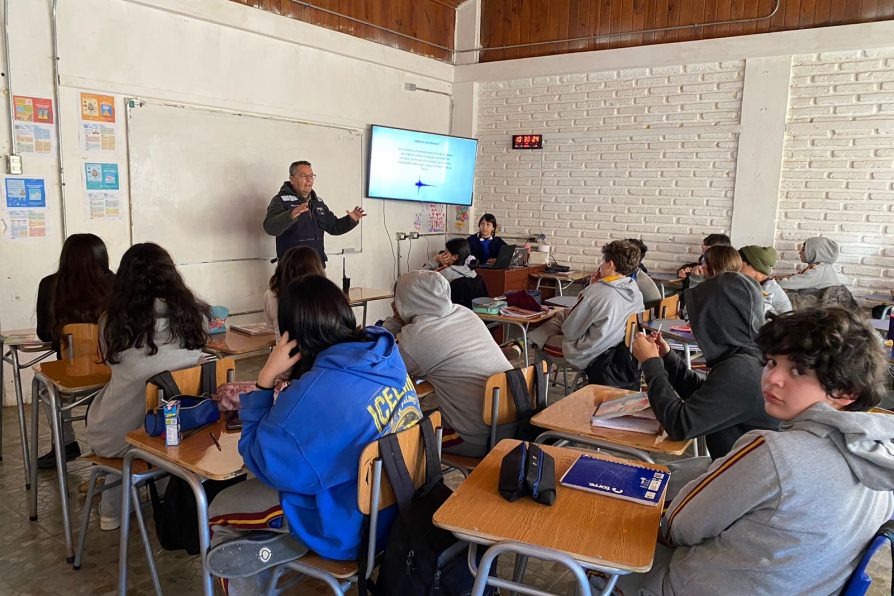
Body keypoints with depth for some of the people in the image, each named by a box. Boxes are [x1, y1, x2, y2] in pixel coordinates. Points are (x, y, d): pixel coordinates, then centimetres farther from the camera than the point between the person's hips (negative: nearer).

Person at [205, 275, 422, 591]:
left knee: (219, 510, 12)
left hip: (351, 528, -7)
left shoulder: (314, 393, -31)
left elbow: (259, 461, -15)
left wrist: (265, 379, -18)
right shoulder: (387, 356, -8)